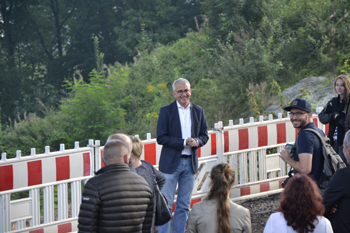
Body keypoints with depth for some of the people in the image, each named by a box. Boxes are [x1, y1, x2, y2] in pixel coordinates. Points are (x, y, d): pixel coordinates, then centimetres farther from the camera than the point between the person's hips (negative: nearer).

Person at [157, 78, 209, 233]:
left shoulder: (198, 111, 9)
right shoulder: (166, 111, -4)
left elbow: (204, 135, 12)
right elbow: (161, 138, -10)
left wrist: (197, 141, -11)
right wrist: (184, 143, -18)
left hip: (190, 163, 4)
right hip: (171, 163, -4)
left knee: (184, 205, 9)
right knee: (166, 204, -4)